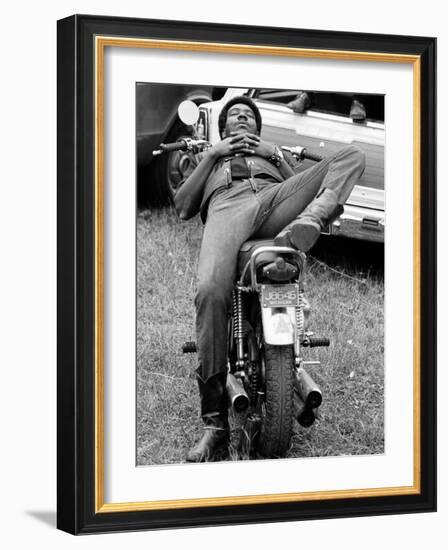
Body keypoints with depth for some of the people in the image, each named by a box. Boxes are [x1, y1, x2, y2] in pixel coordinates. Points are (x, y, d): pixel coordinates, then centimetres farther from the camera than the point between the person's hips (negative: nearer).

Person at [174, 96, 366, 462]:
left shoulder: (273, 152, 45)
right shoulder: (206, 158, 44)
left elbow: (303, 185, 27)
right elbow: (183, 208, 25)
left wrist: (275, 155, 16)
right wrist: (212, 155, 19)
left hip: (277, 198, 2)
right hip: (226, 206, -2)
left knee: (352, 155, -18)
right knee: (211, 291, -35)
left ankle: (309, 223, -46)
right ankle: (215, 424, -35)